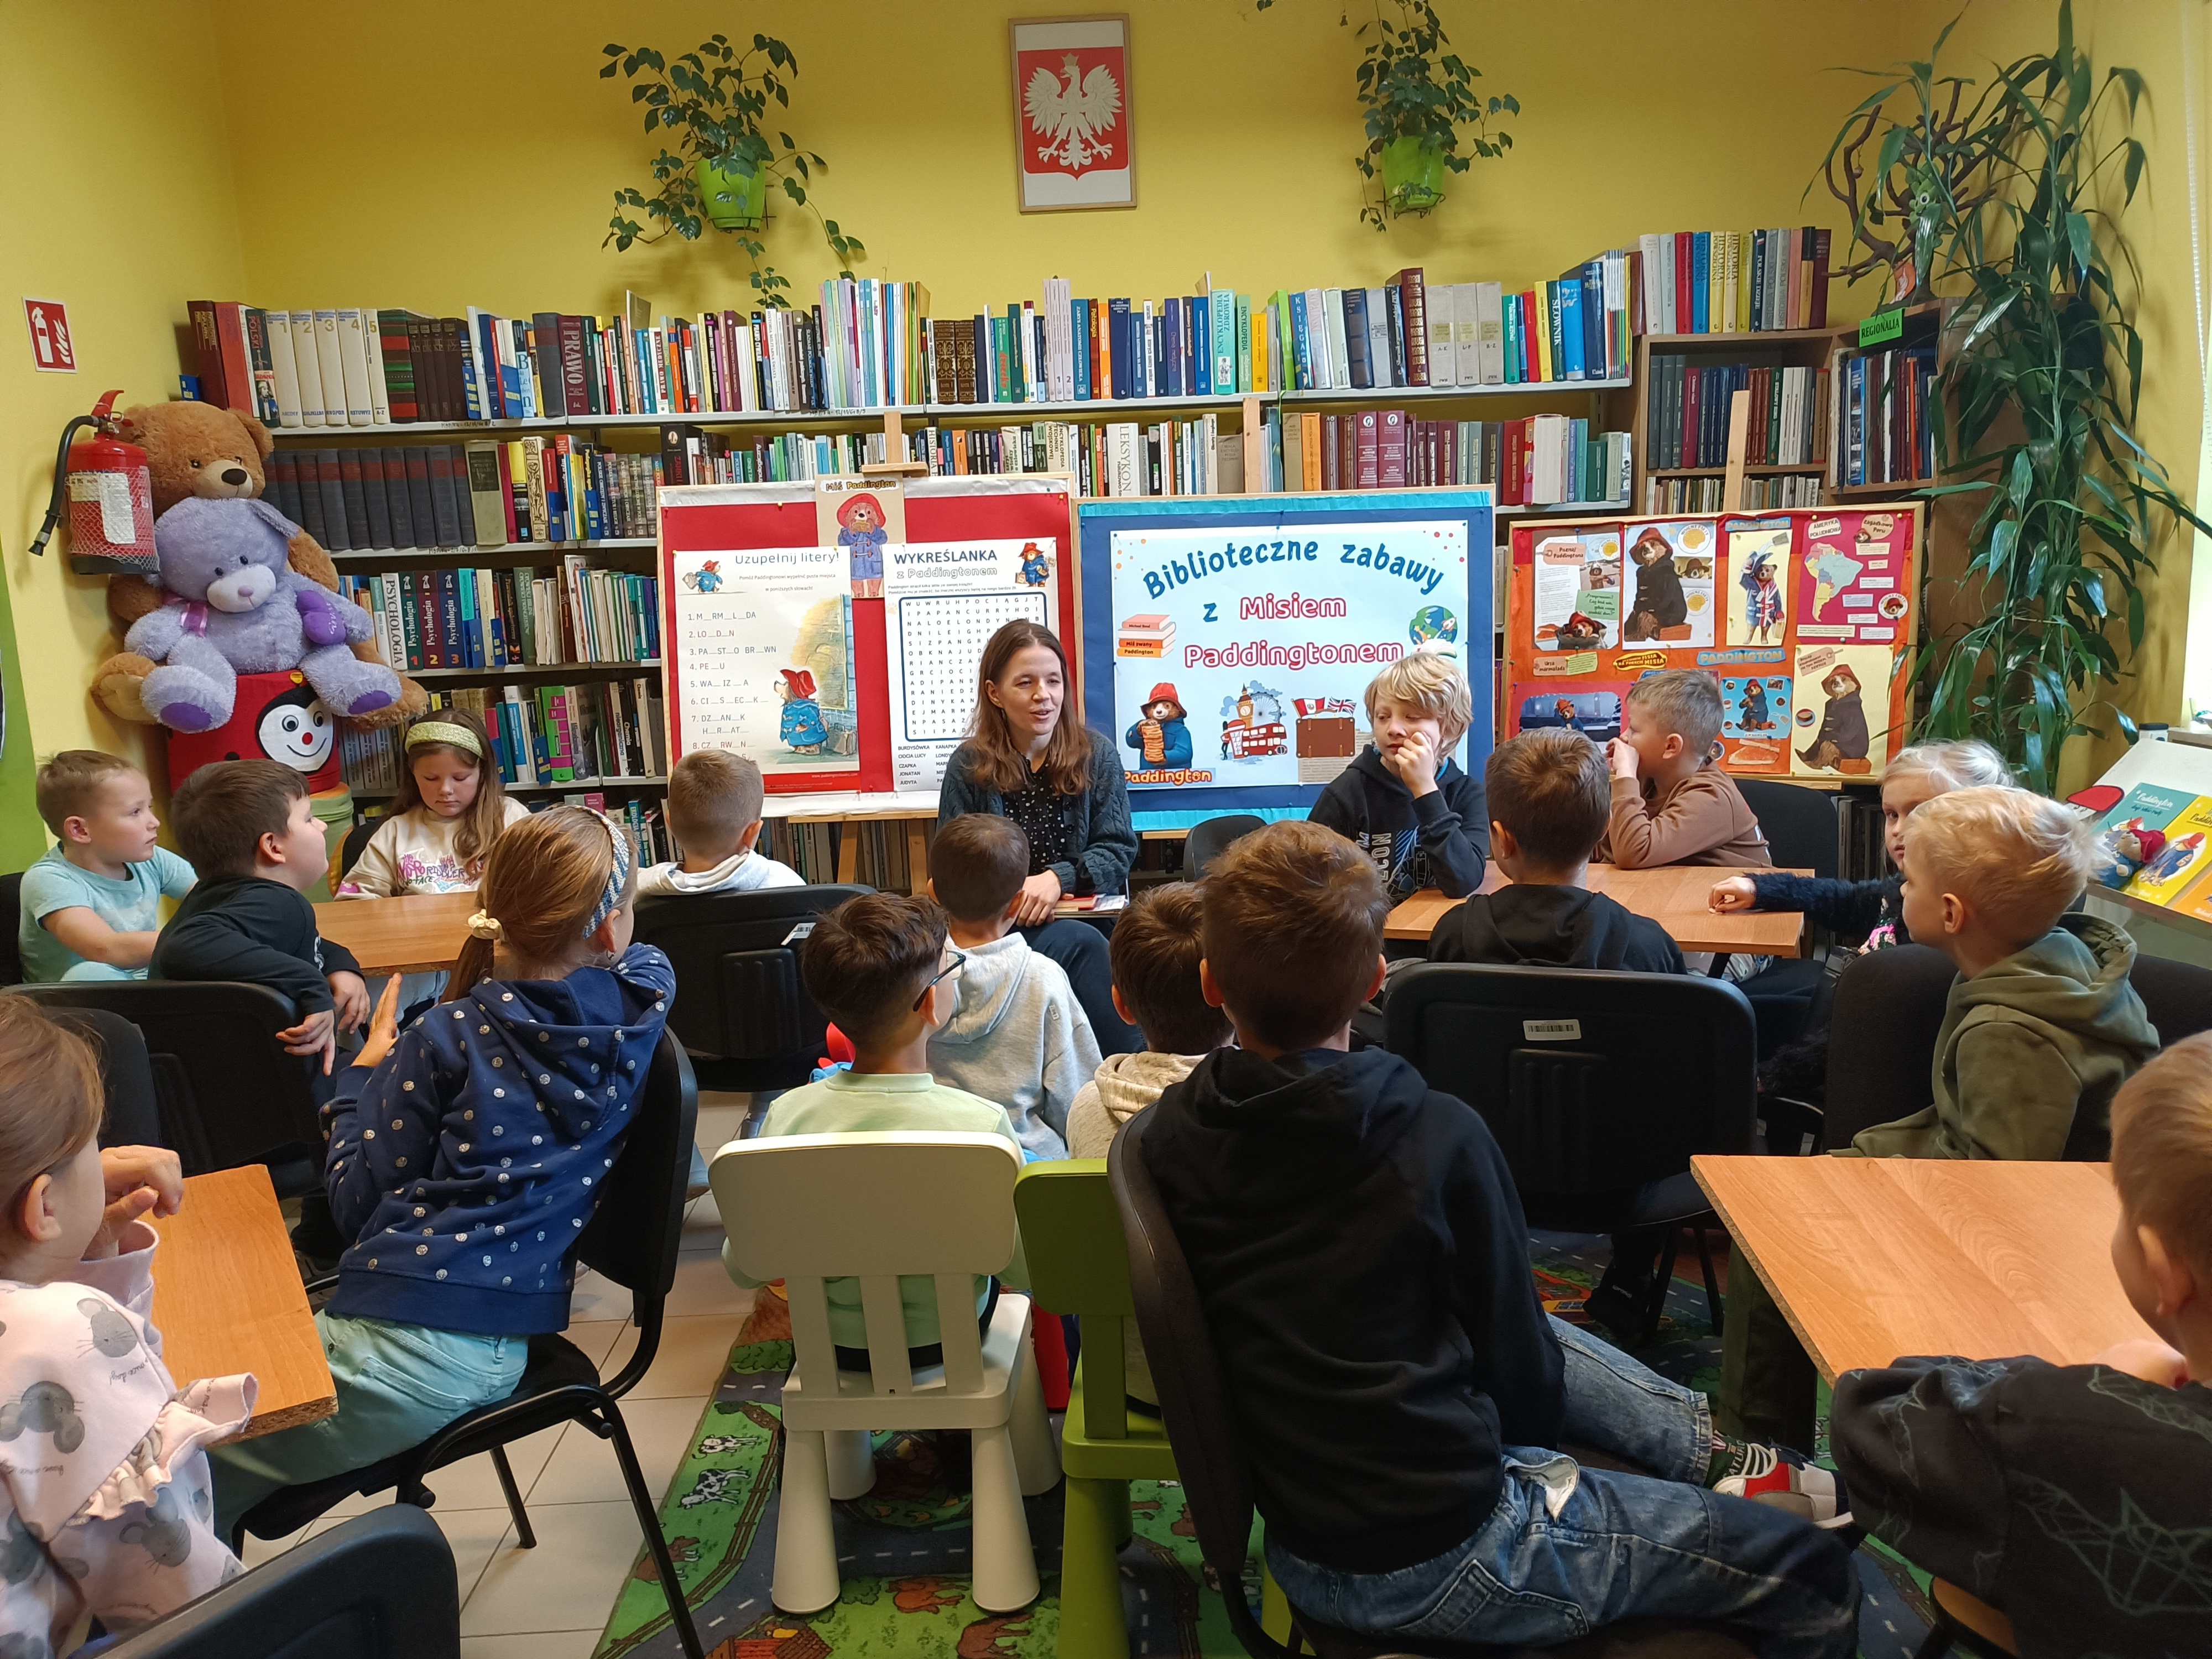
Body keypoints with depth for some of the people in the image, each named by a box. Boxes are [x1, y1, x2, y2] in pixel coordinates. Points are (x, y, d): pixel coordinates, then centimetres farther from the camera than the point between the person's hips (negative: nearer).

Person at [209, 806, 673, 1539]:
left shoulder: (451, 1038, -10)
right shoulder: (644, 1000, -1)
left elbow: (357, 1203, -2)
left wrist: (366, 1069, 10)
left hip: (408, 1339, -7)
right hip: (506, 1340, 7)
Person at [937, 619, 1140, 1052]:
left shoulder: (1096, 754, 7)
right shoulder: (969, 765, 5)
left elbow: (1119, 850, 2)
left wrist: (1058, 878, -18)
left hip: (1085, 915, 1)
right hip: (999, 927, -1)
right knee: (1082, 943, -32)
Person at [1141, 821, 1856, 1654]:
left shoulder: (1169, 1138, -10)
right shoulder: (1440, 1139, -22)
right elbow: (1522, 1378, -10)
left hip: (1299, 1546, 6)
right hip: (1444, 1561, -6)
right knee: (1814, 1569, 10)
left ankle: (1716, 1455, 32)